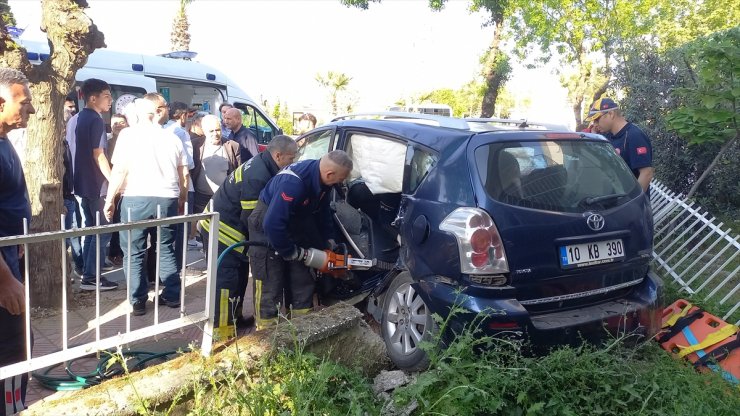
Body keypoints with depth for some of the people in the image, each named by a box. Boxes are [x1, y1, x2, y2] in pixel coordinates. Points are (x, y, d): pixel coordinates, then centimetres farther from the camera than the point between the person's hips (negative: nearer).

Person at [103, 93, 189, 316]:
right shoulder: (172, 138, 10)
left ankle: (138, 301, 9)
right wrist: (182, 201, 21)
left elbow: (119, 170, -6)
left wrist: (110, 199, 2)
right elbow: (184, 174, 11)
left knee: (134, 252, 7)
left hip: (136, 199, -3)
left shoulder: (129, 134, -1)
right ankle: (172, 295, 20)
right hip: (167, 199, 3)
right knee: (166, 250, 16)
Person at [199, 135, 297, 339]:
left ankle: (234, 316, 31)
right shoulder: (258, 177, -27)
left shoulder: (260, 164, 4)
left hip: (221, 223, 10)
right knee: (227, 277, -9)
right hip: (222, 228, -10)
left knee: (240, 272, 18)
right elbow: (250, 218, -23)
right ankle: (223, 330, -4)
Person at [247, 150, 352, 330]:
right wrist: (290, 252, -24)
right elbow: (273, 224, -36)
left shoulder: (321, 177, -11)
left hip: (291, 227, 8)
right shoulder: (293, 183, -37)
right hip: (267, 230, -8)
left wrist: (329, 239, 8)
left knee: (303, 282, 11)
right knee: (270, 288, -6)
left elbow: (323, 210, 9)